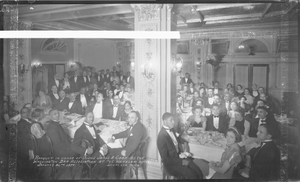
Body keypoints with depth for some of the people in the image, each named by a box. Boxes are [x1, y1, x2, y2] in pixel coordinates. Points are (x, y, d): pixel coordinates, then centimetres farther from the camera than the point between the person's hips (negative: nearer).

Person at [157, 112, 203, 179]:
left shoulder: (171, 129, 0)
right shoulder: (161, 136, -24)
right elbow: (165, 159, -20)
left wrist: (182, 152, 0)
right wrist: (181, 162, -17)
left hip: (179, 156, 7)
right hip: (171, 164, -7)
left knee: (199, 173, -9)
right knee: (193, 176, -19)